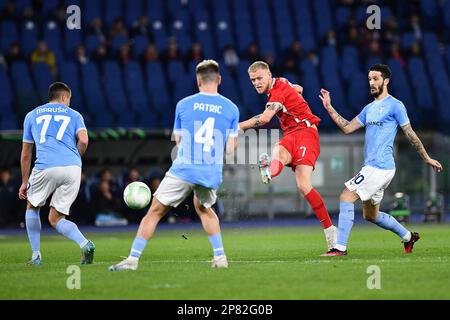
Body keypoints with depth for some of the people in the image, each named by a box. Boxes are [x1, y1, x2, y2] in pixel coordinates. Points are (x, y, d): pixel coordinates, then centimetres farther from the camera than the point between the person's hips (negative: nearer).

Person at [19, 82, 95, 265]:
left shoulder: (32, 116, 23)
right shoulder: (74, 115, 20)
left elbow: (26, 154, 25)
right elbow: (84, 141, 2)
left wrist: (24, 182, 32)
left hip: (45, 168, -1)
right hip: (72, 168, 1)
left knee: (32, 207, 25)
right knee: (55, 219, 11)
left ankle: (36, 255, 18)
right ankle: (85, 244, -14)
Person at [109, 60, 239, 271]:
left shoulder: (183, 105, 2)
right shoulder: (231, 109, 4)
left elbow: (178, 141, 12)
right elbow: (230, 149, 4)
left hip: (183, 170, -3)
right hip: (212, 173, 3)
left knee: (155, 211, 4)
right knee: (203, 208, 30)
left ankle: (133, 259, -2)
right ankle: (220, 257, 21)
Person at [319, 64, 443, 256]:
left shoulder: (395, 105, -5)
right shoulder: (369, 108, 19)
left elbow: (410, 135, -2)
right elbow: (347, 128, 17)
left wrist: (427, 159, 3)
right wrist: (329, 108, 9)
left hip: (380, 166, -9)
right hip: (371, 167, 9)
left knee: (346, 197, -17)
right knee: (371, 215, 15)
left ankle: (340, 247, -17)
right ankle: (408, 237, 30)